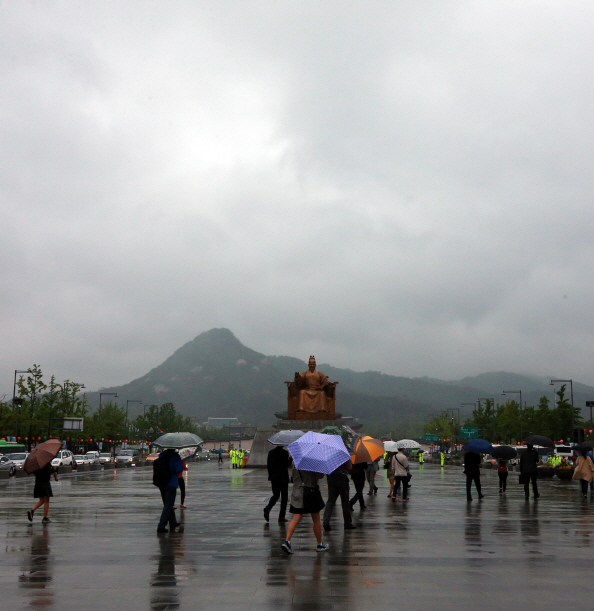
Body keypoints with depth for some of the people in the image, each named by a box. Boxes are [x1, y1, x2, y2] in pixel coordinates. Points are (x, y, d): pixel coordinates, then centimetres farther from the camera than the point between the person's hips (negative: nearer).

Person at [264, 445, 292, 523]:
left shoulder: (271, 452, 4)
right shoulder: (285, 453, -12)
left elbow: (268, 465, 7)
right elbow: (287, 464, -13)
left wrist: (270, 477, 14)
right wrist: (290, 458, 1)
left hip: (274, 477, 5)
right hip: (283, 477, -4)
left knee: (275, 495, 17)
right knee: (284, 496, 7)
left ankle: (267, 509, -8)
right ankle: (281, 516, 6)